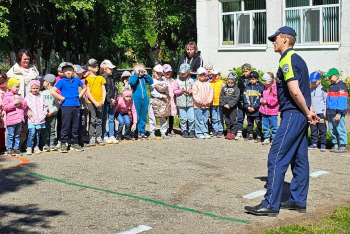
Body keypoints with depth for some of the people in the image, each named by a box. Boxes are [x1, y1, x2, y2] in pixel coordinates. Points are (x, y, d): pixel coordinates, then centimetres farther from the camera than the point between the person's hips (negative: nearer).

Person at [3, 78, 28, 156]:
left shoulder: (20, 96, 15)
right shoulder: (6, 97, -4)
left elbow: (25, 106, 16)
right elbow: (4, 107, -14)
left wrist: (22, 102, -5)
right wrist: (14, 103, -18)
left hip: (19, 119, 6)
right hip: (11, 119, -6)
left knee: (17, 135, 11)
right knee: (10, 135, -3)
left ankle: (16, 148, 18)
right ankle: (9, 149, 3)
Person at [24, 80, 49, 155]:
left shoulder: (41, 97, 8)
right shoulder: (28, 97, 1)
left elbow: (46, 106, 13)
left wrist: (44, 114, 3)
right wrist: (28, 113, -9)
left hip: (40, 120, 3)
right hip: (31, 119, -3)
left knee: (38, 134, 10)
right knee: (32, 133, -13)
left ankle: (36, 147, 20)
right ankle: (29, 147, -6)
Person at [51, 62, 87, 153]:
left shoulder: (76, 80, 9)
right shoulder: (62, 81, -3)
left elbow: (84, 87, 26)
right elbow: (52, 91, -11)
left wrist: (79, 95, 12)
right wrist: (62, 98, -9)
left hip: (76, 106, 4)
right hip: (66, 107, -4)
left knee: (75, 126, 10)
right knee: (65, 126, -3)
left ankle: (74, 143, 20)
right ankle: (63, 144, 5)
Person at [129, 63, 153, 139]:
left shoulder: (144, 78, 12)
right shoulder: (133, 78, -1)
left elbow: (151, 82, 4)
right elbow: (132, 82, -22)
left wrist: (146, 74, -1)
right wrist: (137, 74, -15)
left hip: (144, 99, 5)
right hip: (136, 100, -5)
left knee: (143, 117, 10)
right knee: (136, 117, -1)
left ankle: (142, 132, 18)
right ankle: (137, 132, 5)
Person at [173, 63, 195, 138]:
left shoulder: (191, 80, 6)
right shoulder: (178, 81, 4)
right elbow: (175, 91, 5)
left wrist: (191, 91, -8)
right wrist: (180, 91, -12)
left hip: (190, 102, 1)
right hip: (181, 103, 0)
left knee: (191, 118, -2)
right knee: (183, 118, 2)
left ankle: (191, 131, 11)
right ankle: (184, 131, 13)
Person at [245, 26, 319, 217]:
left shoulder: (287, 60, -13)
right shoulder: (297, 59, 18)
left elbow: (294, 91, -21)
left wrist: (307, 113, -12)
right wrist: (309, 112, 9)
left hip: (293, 115, -10)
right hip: (300, 116, 10)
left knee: (276, 158, -9)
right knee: (299, 158, 12)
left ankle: (270, 204, -9)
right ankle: (298, 201, 18)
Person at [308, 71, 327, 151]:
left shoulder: (322, 89, 0)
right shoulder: (310, 90, 13)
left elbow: (326, 101, 0)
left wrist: (325, 113, -5)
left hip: (320, 113, -4)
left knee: (322, 129, -2)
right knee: (313, 129, 6)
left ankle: (323, 144, 2)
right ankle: (314, 143, 11)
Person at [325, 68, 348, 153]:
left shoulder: (341, 86, -8)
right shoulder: (331, 86, 20)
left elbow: (342, 101, -15)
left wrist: (339, 113, -20)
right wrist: (327, 113, 20)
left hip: (337, 113, -9)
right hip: (330, 113, 9)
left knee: (340, 129, -5)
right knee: (332, 130, 11)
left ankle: (342, 147, -2)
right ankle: (335, 145, 18)